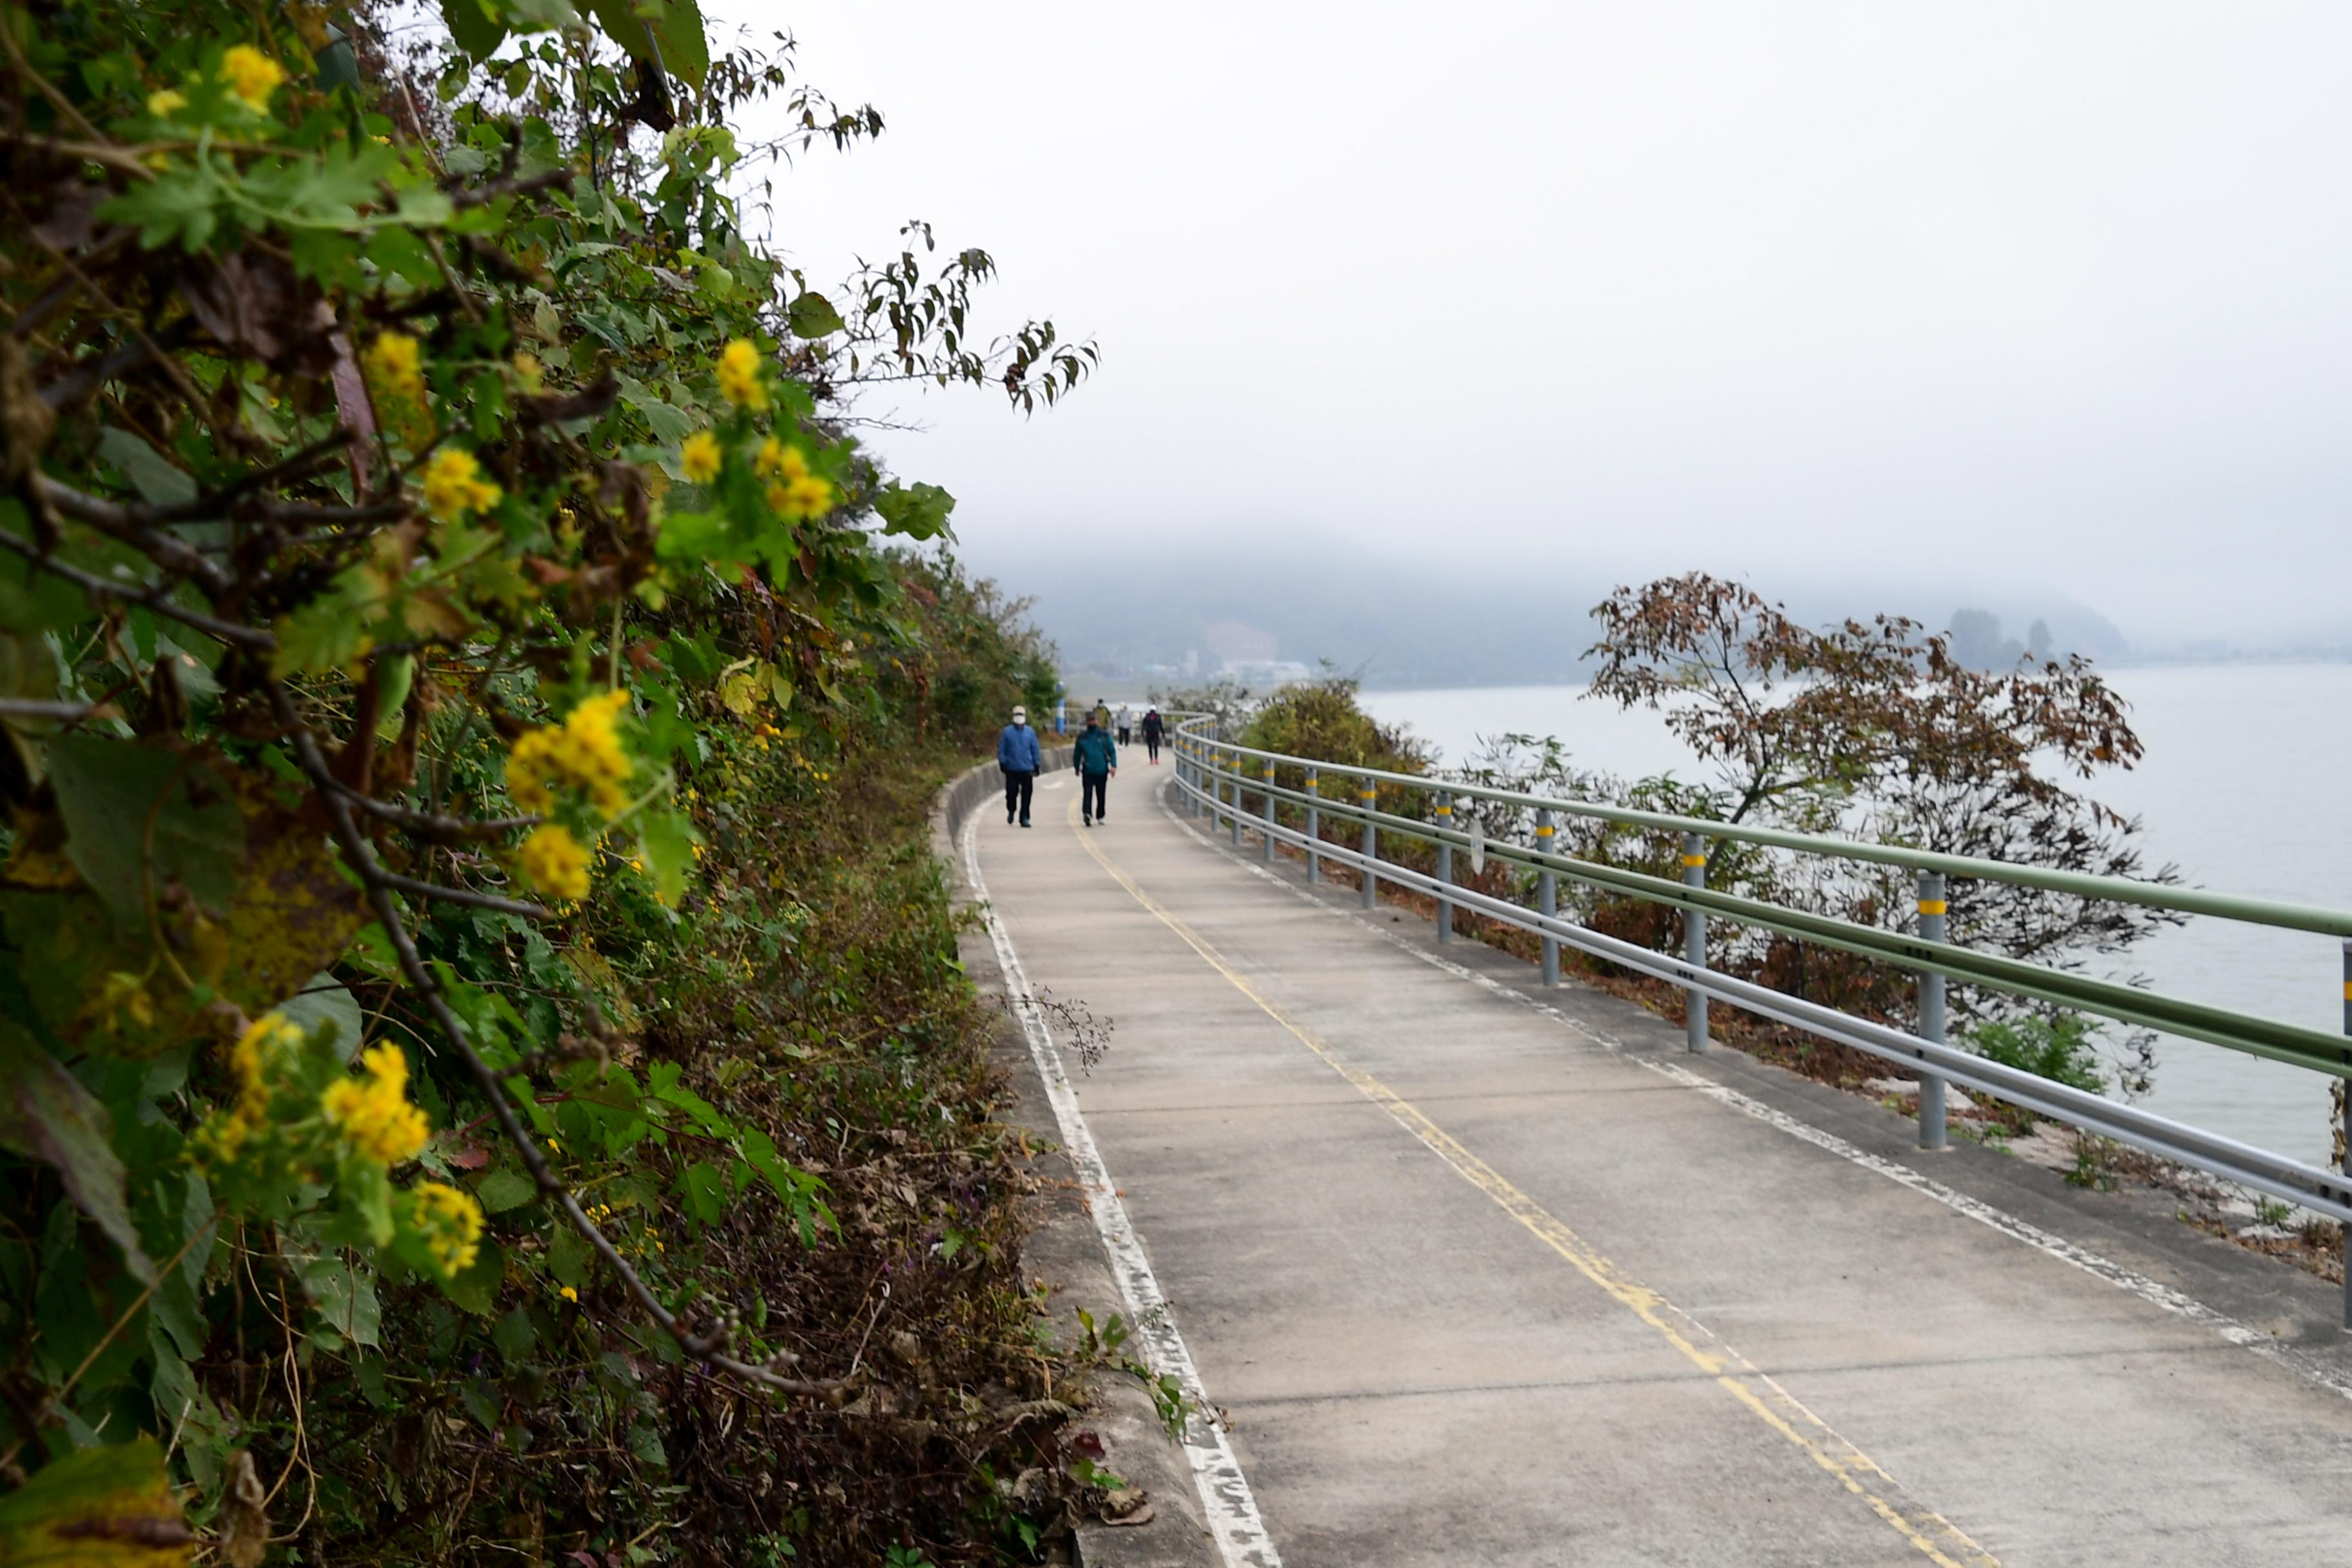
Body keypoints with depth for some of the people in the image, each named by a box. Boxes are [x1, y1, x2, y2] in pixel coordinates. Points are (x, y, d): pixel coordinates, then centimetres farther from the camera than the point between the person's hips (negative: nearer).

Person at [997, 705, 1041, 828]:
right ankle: (1011, 812, 29)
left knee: (1026, 794, -3)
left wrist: (1037, 765, 7)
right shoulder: (1007, 732, 1)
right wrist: (1002, 762, -3)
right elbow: (1001, 749, 4)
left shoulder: (1030, 732, 6)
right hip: (1011, 769, -1)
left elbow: (1035, 750, 10)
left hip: (1027, 769, 1)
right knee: (1011, 793, 2)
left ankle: (1024, 818, 3)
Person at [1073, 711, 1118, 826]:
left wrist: (1113, 765, -11)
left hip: (1102, 770, 0)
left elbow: (1112, 750, -1)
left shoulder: (1104, 735, 1)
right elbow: (1077, 754, 15)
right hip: (1087, 770, 0)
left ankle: (1100, 816, 20)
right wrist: (1077, 768, 16)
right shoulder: (1082, 737, 5)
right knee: (1087, 793, -14)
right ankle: (1087, 813, -26)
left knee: (1101, 795, 8)